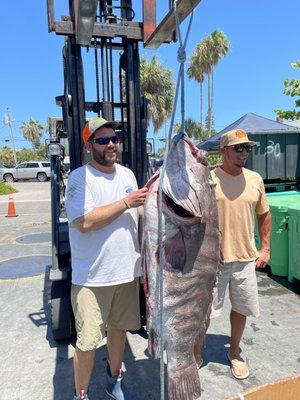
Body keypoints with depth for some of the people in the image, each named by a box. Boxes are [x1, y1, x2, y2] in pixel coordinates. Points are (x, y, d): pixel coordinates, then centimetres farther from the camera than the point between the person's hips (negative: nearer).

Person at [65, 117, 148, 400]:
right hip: (92, 276, -6)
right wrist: (126, 202, -19)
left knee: (118, 328, 21)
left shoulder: (127, 173, 9)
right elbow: (84, 222, -24)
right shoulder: (79, 177, -12)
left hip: (127, 271, 6)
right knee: (87, 341, 4)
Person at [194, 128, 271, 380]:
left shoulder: (255, 179, 2)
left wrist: (265, 249, 10)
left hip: (245, 259, 5)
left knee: (241, 308, 19)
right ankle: (197, 353, 36)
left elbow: (264, 214, 14)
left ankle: (234, 353, 43)